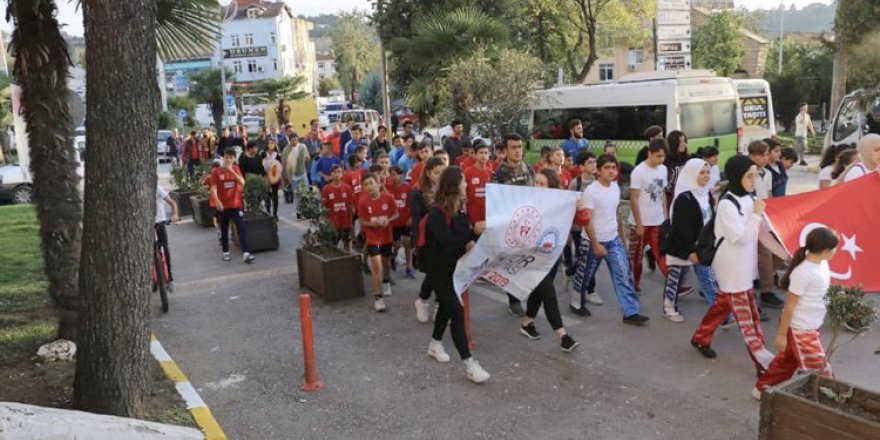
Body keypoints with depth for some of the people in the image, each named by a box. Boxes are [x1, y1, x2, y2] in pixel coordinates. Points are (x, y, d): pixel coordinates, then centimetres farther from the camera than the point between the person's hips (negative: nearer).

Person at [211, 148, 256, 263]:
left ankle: (245, 254, -14)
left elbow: (242, 182, -11)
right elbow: (213, 188, -9)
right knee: (224, 230, 11)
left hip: (236, 204, 1)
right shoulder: (217, 171, -3)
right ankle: (225, 252, 26)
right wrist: (217, 201, -25)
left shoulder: (236, 168, 3)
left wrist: (231, 171, -22)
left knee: (241, 228, -9)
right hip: (223, 206, -1)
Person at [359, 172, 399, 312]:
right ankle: (378, 297, -4)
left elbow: (396, 214, -1)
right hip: (372, 238, -2)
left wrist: (388, 220, -20)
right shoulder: (363, 202, -14)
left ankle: (386, 282, 53)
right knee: (377, 266, -12)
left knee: (386, 262, 22)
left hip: (387, 236, 2)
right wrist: (373, 223, -24)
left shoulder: (388, 197, -12)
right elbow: (362, 221, -5)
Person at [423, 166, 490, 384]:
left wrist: (470, 242, -13)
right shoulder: (437, 212, -22)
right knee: (457, 311, -13)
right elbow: (446, 241, -32)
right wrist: (474, 231, -39)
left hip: (455, 266, 8)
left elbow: (462, 236, 9)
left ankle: (434, 345, 41)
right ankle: (469, 364, -11)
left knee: (447, 306, 20)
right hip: (439, 270, -8)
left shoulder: (458, 209, 3)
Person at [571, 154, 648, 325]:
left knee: (624, 275, 0)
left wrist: (621, 234, 16)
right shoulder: (591, 191, -18)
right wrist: (596, 244, -20)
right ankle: (577, 303, 33)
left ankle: (631, 312, 3)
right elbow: (586, 221, -18)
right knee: (585, 275, 11)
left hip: (614, 240, 6)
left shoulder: (615, 187, 3)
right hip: (594, 241, -6)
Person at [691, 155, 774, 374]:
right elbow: (740, 237, -23)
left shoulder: (748, 198, 4)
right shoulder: (727, 203, -21)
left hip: (743, 263, 9)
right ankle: (762, 360, 6)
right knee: (746, 313, -1)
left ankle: (701, 338, 37)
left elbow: (757, 231, 14)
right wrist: (757, 214, -21)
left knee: (724, 303, 20)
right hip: (732, 265, -9)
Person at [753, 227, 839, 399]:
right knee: (819, 371, 3)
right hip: (800, 329, -9)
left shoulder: (821, 263, -1)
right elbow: (790, 305, -21)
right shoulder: (803, 272, -26)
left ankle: (763, 388, 38)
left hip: (812, 327, 9)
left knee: (788, 360, 22)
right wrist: (781, 335, -15)